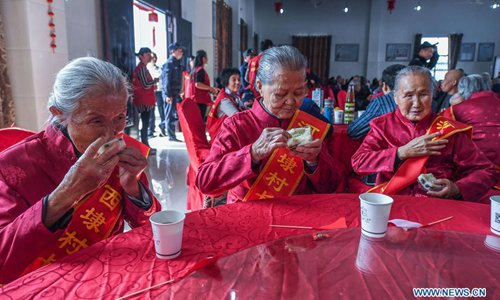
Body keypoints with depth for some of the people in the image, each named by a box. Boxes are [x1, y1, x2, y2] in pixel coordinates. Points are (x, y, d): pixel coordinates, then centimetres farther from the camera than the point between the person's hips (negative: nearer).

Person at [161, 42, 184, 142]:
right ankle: (171, 136, 6)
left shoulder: (177, 63, 17)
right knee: (170, 114, -2)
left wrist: (179, 92, 16)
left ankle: (163, 125, 22)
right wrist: (168, 95, -21)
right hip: (170, 94, -9)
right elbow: (166, 80, -17)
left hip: (176, 93, 9)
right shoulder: (169, 63, -11)